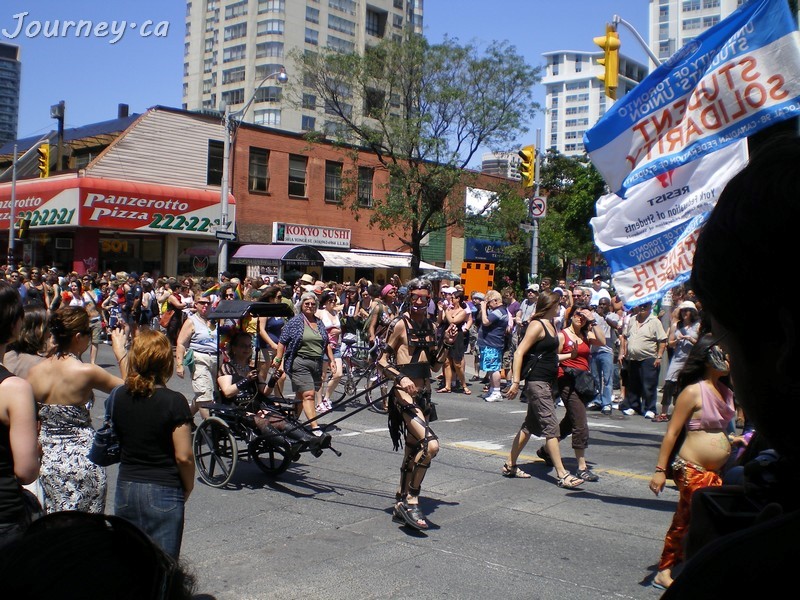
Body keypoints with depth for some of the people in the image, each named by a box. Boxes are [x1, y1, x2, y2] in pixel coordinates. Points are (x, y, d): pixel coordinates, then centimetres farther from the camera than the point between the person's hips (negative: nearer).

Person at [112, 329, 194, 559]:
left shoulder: (119, 397, -1)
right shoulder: (174, 402, -15)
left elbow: (117, 442, 10)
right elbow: (183, 456, -14)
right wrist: (187, 488, 1)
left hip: (126, 487, 5)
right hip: (163, 492, -4)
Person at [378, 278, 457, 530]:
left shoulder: (429, 326, 11)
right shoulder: (400, 324, -9)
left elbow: (435, 366, 14)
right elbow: (382, 361, -10)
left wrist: (446, 343, 1)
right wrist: (401, 378, -24)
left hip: (424, 393, 8)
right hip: (405, 394, -8)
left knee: (414, 451, 14)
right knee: (430, 444, -22)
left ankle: (401, 504, 28)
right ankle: (410, 500, -9)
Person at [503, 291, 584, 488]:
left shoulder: (550, 325, 14)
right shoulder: (537, 325, -13)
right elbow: (519, 352, -19)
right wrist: (515, 382, -24)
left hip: (546, 382, 10)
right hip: (537, 382, -10)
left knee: (530, 425, 14)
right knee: (551, 427, -9)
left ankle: (510, 465, 22)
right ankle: (562, 475, -7)